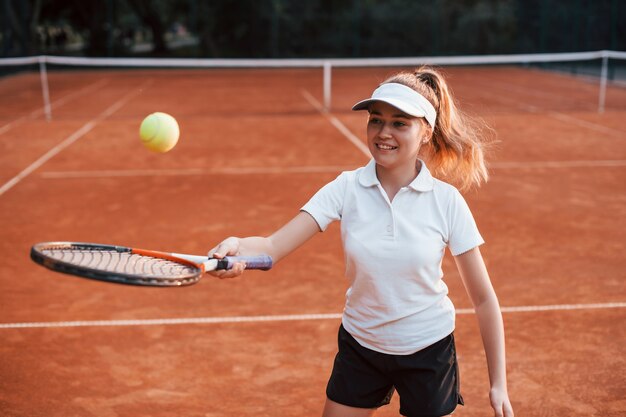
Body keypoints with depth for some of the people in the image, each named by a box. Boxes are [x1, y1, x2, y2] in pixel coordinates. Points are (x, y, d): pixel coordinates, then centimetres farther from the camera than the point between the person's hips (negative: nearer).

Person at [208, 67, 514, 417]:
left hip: (428, 352, -1)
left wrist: (499, 384, -8)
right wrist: (237, 248, -44)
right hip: (360, 347, 2)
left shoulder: (446, 201, -15)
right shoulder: (347, 188, -12)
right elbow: (274, 246, -21)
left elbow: (484, 299, -8)